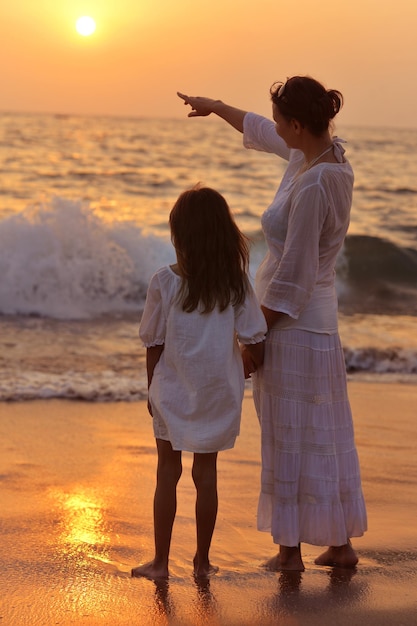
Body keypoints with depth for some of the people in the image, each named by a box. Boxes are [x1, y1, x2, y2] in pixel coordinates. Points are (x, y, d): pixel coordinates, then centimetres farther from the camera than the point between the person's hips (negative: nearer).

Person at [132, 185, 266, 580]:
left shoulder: (164, 282, -12)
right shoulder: (235, 283, -8)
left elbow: (154, 345, -5)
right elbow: (253, 341, -6)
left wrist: (152, 389, 8)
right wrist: (263, 369, 16)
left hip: (173, 394, -1)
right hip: (218, 393, 1)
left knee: (168, 474, 10)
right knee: (206, 474, 12)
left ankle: (160, 561, 12)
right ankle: (202, 561, 18)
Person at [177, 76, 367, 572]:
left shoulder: (313, 185, -25)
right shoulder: (326, 153, 2)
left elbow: (293, 275, -22)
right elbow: (261, 133, 23)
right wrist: (216, 107, 35)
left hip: (291, 323, -9)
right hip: (320, 319, 9)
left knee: (289, 438, 3)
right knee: (328, 434, 14)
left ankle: (290, 549, 14)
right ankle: (341, 544, 23)